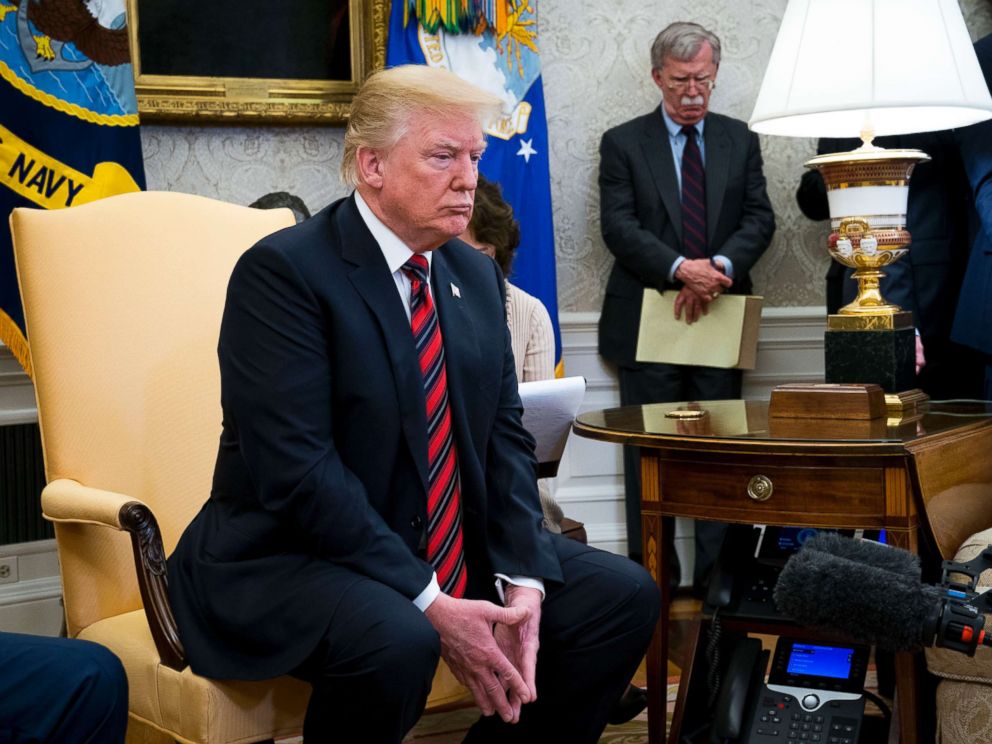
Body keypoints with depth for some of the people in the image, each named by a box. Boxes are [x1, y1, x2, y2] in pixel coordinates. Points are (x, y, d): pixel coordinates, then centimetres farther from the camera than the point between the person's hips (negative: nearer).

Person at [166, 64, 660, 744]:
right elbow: (298, 470, -23)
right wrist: (429, 605, -25)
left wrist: (521, 581, -10)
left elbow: (505, 436, 6)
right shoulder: (283, 271, -16)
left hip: (454, 550, 8)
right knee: (395, 640, -35)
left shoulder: (477, 274, 8)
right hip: (289, 558, -7)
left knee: (625, 594, -2)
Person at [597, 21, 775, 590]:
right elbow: (619, 226, -8)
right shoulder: (623, 143, 2)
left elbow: (759, 218, 4)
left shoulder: (740, 141, 11)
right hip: (649, 320, -2)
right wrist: (681, 269, -22)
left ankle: (717, 574, 12)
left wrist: (721, 266, -15)